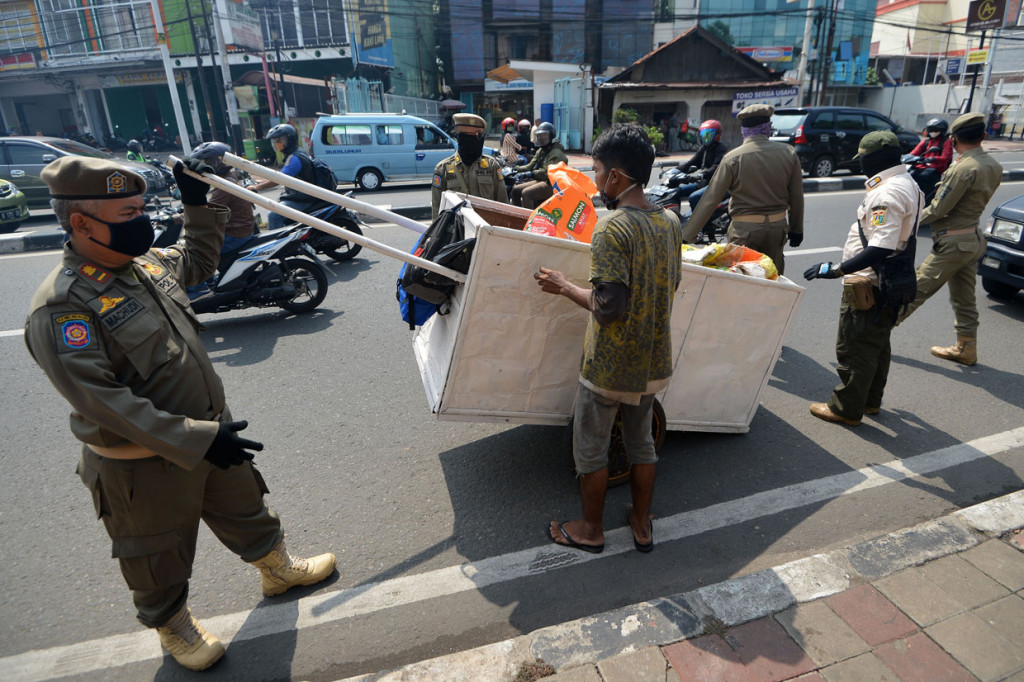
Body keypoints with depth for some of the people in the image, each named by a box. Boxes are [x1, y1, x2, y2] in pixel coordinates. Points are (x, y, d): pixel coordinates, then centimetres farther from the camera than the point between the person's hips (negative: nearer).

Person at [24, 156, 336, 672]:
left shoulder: (146, 261, -1)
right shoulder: (61, 308, -26)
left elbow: (198, 261, 21)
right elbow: (104, 403, -30)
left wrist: (198, 205, 8)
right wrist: (197, 439, -32)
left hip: (209, 432, 7)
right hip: (144, 466, -7)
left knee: (247, 513, 27)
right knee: (160, 561, 19)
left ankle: (277, 569, 51)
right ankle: (172, 625, 47)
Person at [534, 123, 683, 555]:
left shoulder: (611, 229, -23)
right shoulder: (670, 222, 0)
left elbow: (608, 307, -25)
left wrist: (564, 287, -12)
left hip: (610, 364, -7)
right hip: (652, 359, 7)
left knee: (590, 447, 13)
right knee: (641, 441, 21)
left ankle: (591, 529, 30)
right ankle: (642, 525, 36)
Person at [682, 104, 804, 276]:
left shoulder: (733, 158, -13)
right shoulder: (788, 153, -2)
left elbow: (710, 200, -14)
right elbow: (796, 196, 4)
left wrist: (686, 236, -12)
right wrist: (796, 229, 17)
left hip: (745, 230, -4)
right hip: (778, 228, 4)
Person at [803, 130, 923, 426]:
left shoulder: (888, 193, -23)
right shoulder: (907, 183, 11)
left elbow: (881, 249, -31)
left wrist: (837, 269, -32)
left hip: (867, 286, -11)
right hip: (887, 282, 11)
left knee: (854, 348, 0)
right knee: (877, 345, 21)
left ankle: (846, 409, 11)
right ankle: (871, 400, 36)